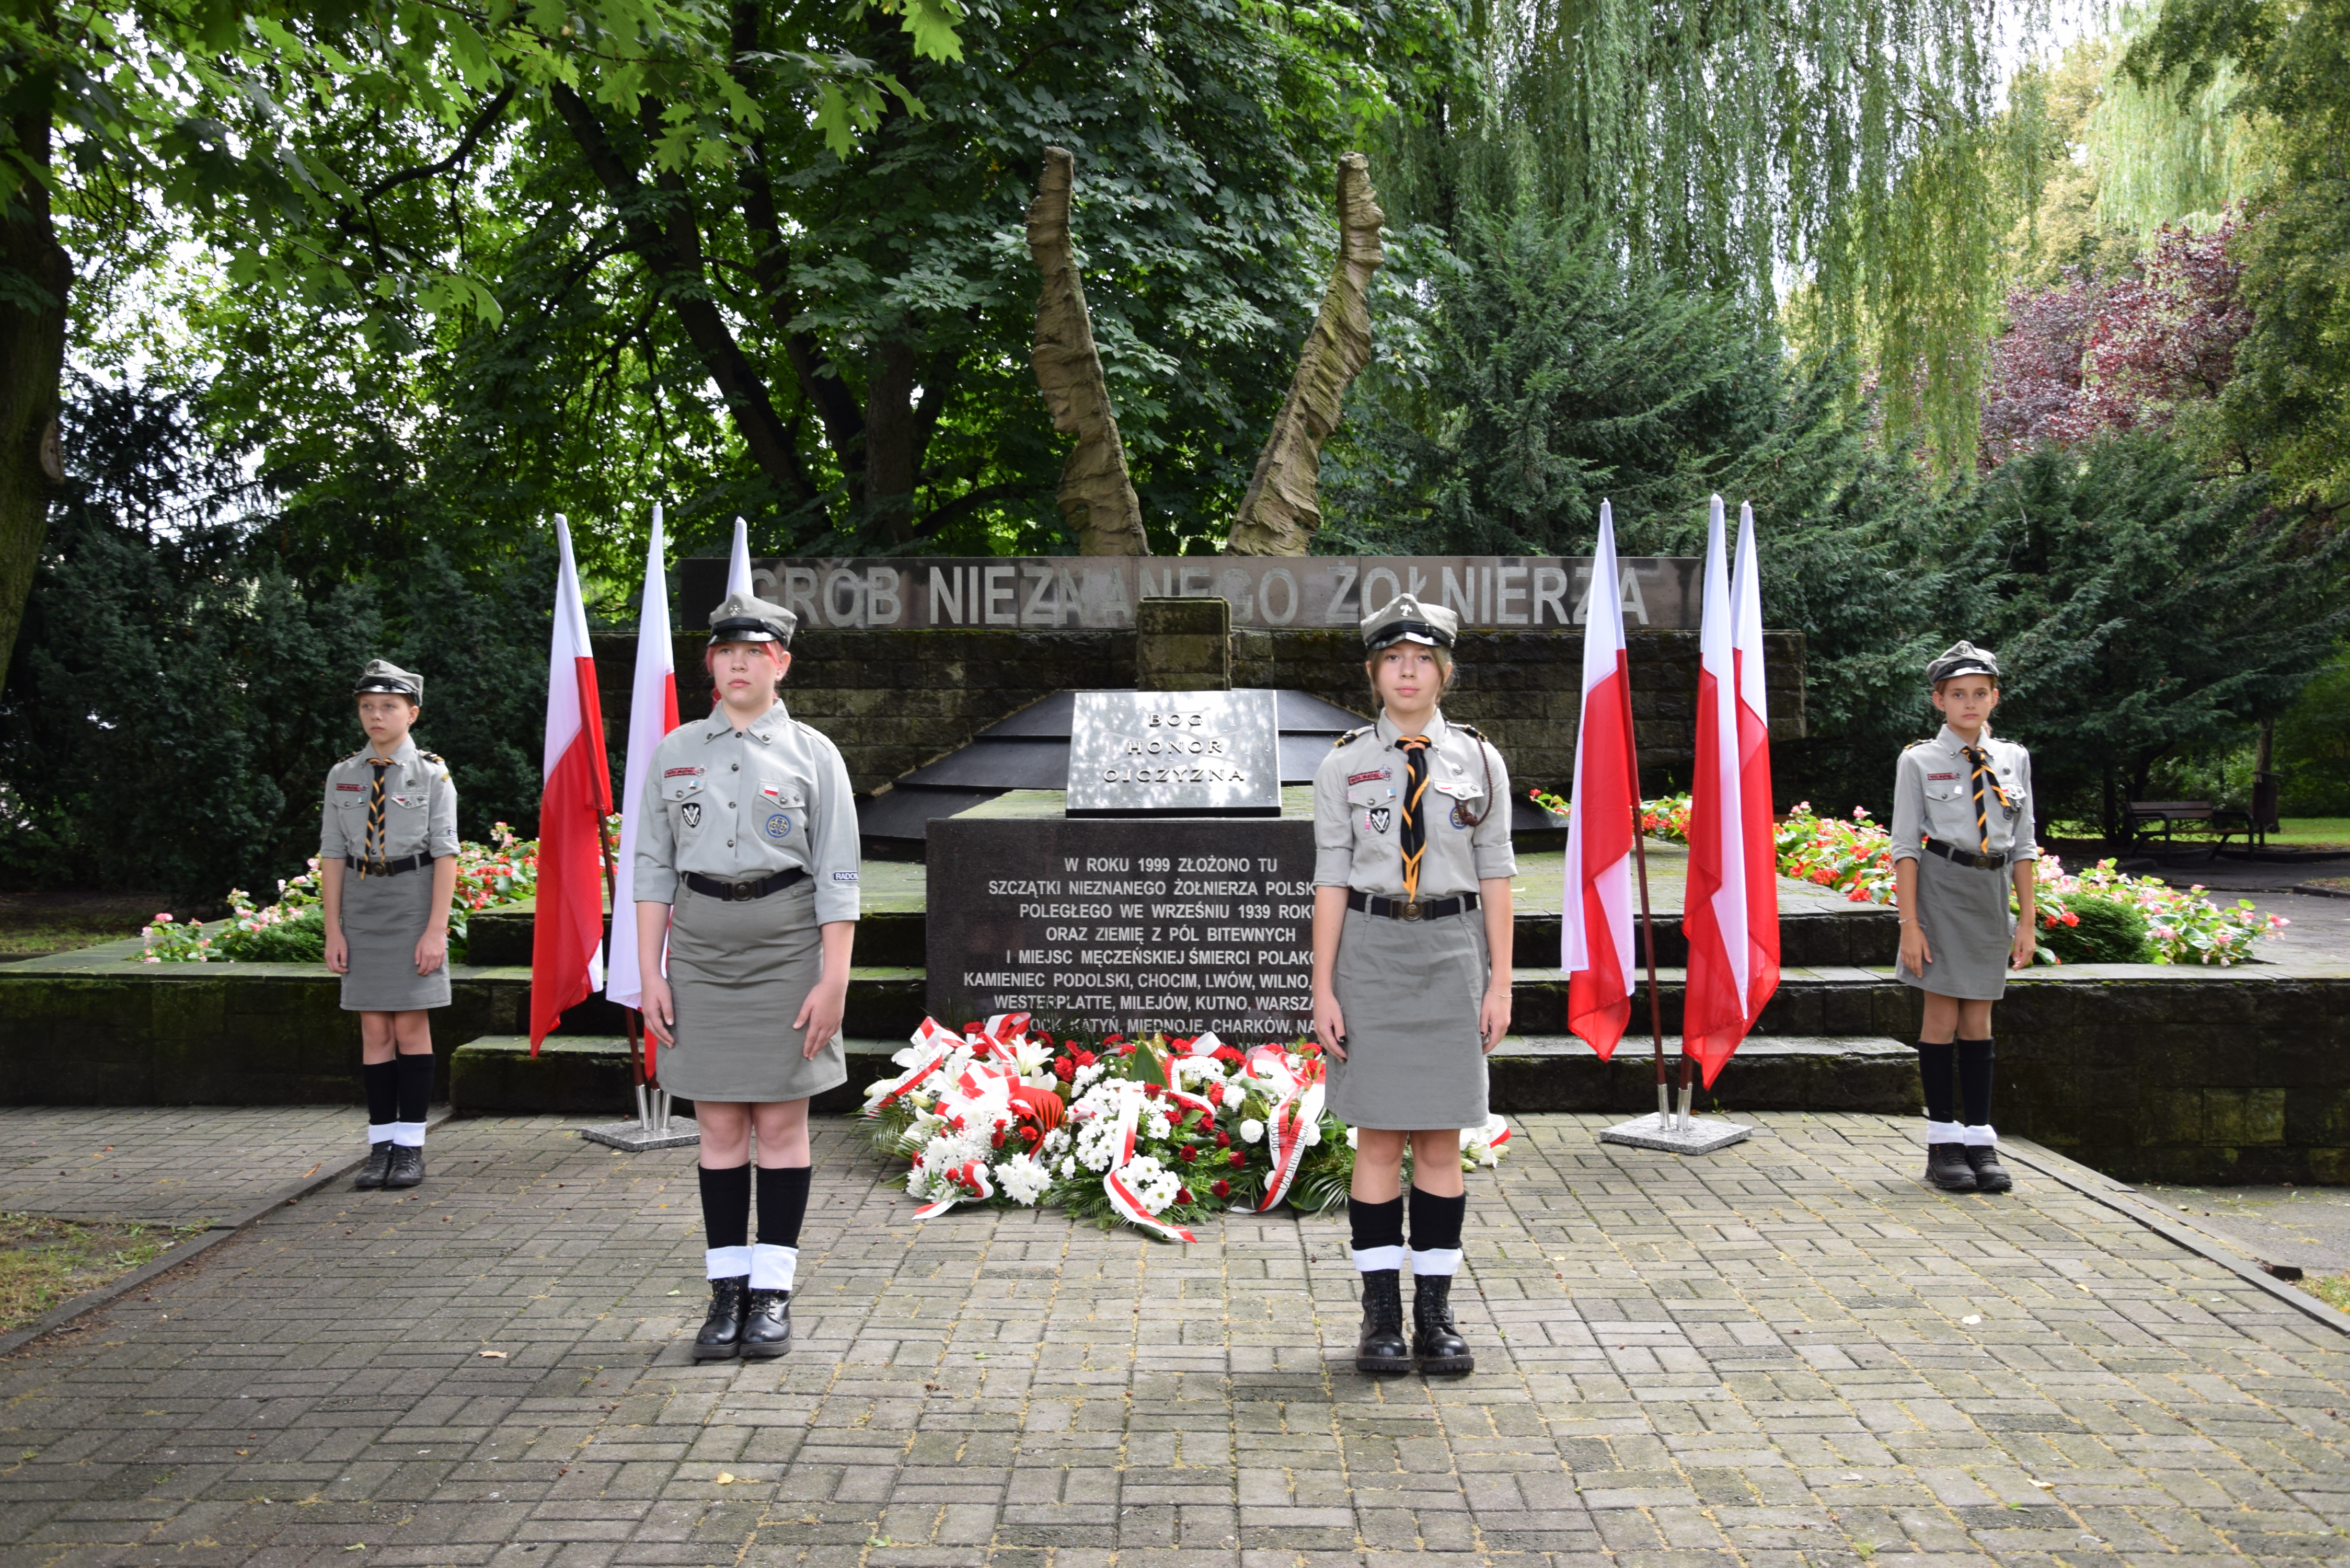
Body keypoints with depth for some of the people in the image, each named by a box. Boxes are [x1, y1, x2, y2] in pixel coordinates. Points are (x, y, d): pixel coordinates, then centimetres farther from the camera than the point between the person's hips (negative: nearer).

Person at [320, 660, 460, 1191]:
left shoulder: (433, 776, -1)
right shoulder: (343, 777, 8)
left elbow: (446, 856, -5)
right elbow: (332, 857, 6)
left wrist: (436, 929, -12)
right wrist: (334, 930, 0)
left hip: (414, 907, -3)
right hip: (362, 906, 3)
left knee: (411, 1027, -1)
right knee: (375, 1031, 5)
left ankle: (411, 1146, 6)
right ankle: (381, 1144, 10)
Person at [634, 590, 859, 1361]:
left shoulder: (813, 755, 0)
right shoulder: (675, 752, 8)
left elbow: (838, 878, -3)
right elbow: (653, 867, 8)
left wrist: (833, 981, -9)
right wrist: (651, 972, 1)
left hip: (787, 950, -2)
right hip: (702, 953, 2)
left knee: (781, 1125, 2)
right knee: (720, 1128, 5)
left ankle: (773, 1294, 11)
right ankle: (728, 1291, 14)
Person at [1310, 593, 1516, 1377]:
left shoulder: (1480, 762, 5)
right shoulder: (1344, 766, 2)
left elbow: (1495, 874, 4)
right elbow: (1331, 878, 0)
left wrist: (1500, 982, 0)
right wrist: (1323, 988, -4)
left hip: (1452, 953, 1)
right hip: (1370, 952, -1)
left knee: (1441, 1141, 5)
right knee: (1377, 1138, 2)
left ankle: (1436, 1313, 14)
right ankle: (1381, 1317, 11)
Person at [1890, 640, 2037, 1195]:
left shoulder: (2014, 760, 9)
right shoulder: (1919, 761, -1)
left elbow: (2024, 846, 10)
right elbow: (1906, 847, -4)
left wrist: (2027, 920, 5)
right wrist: (1910, 924, -10)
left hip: (1992, 894, 3)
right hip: (1940, 891, -3)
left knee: (1979, 1020, 7)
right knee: (1942, 1018, -1)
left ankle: (1981, 1139, 11)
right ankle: (1943, 1141, 6)